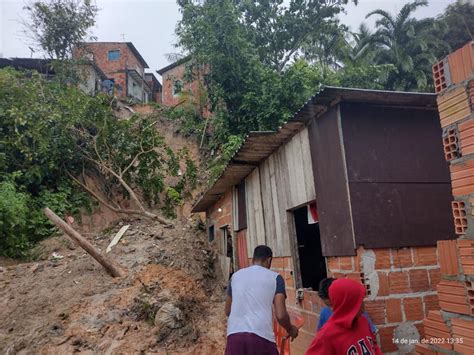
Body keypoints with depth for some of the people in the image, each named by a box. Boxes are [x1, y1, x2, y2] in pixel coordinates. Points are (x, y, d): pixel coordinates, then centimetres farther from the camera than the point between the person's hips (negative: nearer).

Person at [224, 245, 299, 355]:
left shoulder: (236, 275, 17)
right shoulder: (275, 277, 6)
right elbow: (281, 315, -3)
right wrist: (290, 329, 18)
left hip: (234, 334, 3)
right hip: (261, 335, -3)